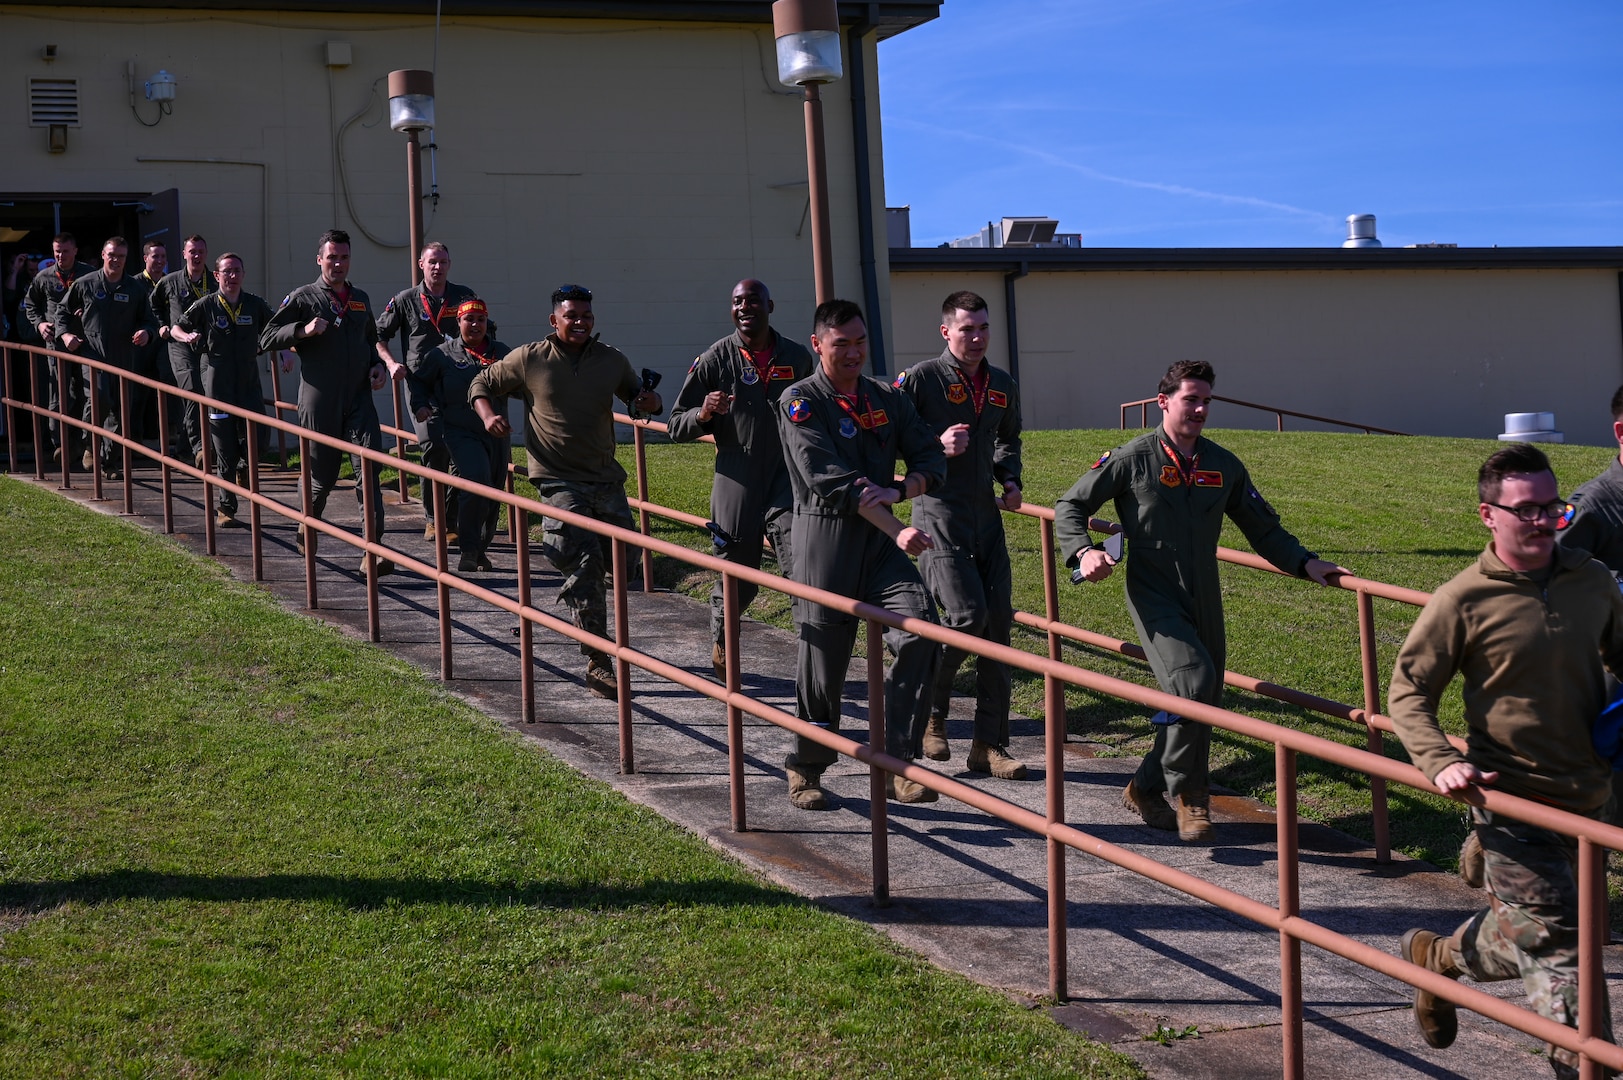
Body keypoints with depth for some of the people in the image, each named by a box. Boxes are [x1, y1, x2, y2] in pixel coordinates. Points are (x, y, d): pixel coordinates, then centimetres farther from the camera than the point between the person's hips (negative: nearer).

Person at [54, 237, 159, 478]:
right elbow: (62, 311, 14)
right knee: (98, 397, -24)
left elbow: (149, 320, 16)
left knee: (119, 408, 4)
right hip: (92, 352, -3)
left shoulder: (136, 289, 10)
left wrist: (146, 332, -7)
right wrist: (64, 333, -4)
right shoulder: (85, 284, 5)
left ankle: (110, 462, 14)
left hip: (124, 356, 3)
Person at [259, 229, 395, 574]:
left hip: (359, 397, 3)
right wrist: (303, 330, -18)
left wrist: (378, 365, 12)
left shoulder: (360, 299, 15)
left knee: (369, 466, -13)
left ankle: (372, 548, -19)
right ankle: (308, 525, 37)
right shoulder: (303, 297, 1)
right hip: (319, 401, -3)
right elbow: (266, 338, -3)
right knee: (322, 474, 6)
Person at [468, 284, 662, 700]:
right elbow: (482, 384, 12)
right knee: (585, 564, -16)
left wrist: (650, 403, -4)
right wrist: (488, 414, -9)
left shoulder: (612, 360, 6)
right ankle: (598, 665, -14)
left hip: (606, 478, 5)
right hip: (559, 479, -5)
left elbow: (636, 397, 21)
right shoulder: (528, 360, -1)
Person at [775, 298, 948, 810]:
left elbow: (932, 458, 10)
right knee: (823, 661, 2)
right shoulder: (800, 402, -5)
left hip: (881, 542, 4)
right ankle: (806, 769, 24)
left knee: (919, 629, -17)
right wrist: (897, 530, -23)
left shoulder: (888, 398, 12)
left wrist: (899, 491, -13)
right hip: (826, 542, -4)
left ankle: (896, 765, -12)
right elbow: (830, 479, -16)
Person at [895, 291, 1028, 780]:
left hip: (987, 516, 6)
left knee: (998, 622, 2)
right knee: (965, 615, -17)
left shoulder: (1003, 386, 13)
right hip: (939, 515, -6)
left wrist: (1010, 481, 12)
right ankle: (930, 712, 10)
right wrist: (937, 446, -20)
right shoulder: (921, 379, -7)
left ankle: (990, 744, 8)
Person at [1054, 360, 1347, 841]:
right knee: (1193, 679, -26)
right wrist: (1084, 552, -18)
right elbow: (1070, 507, 1)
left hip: (1204, 601, 6)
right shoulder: (1132, 459, -4)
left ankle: (1146, 787, 28)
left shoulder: (1224, 466, 8)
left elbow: (1263, 529, 17)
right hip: (1153, 597, -5)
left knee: (1205, 706, 8)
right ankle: (1186, 790, -8)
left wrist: (1305, 563, 2)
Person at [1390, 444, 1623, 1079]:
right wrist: (1439, 763, -22)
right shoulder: (1462, 602, -13)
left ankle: (1438, 956, 42)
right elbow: (1408, 691, -6)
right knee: (1558, 947, -6)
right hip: (1512, 801, -6)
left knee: (1529, 933, 20)